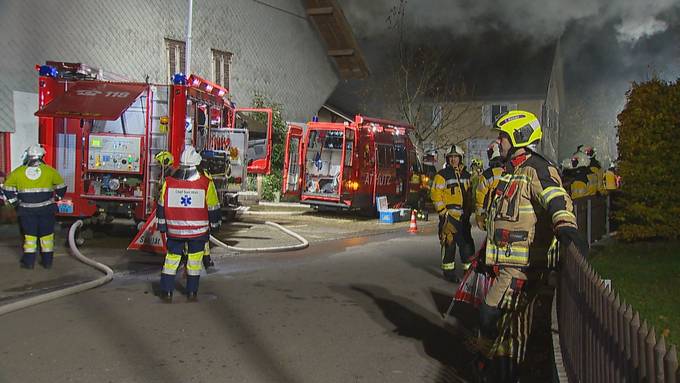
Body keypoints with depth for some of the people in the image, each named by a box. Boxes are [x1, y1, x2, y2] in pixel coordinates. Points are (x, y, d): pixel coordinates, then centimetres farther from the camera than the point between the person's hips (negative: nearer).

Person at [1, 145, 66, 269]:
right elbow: (61, 187, 4)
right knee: (46, 235, 9)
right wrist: (57, 198, 19)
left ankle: (29, 261, 12)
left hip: (27, 210, 0)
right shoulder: (50, 171, -4)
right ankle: (47, 261, 14)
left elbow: (7, 188, 5)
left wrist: (15, 201, 13)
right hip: (47, 209, 0)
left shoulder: (18, 172, -1)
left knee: (29, 235, 11)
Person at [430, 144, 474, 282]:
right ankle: (448, 270, 7)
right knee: (449, 243, -3)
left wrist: (469, 211, 13)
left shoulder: (466, 175, 14)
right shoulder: (442, 175, -5)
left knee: (467, 243, 9)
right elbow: (436, 194, -9)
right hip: (449, 215, -6)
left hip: (463, 216, 6)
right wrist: (443, 212, -13)